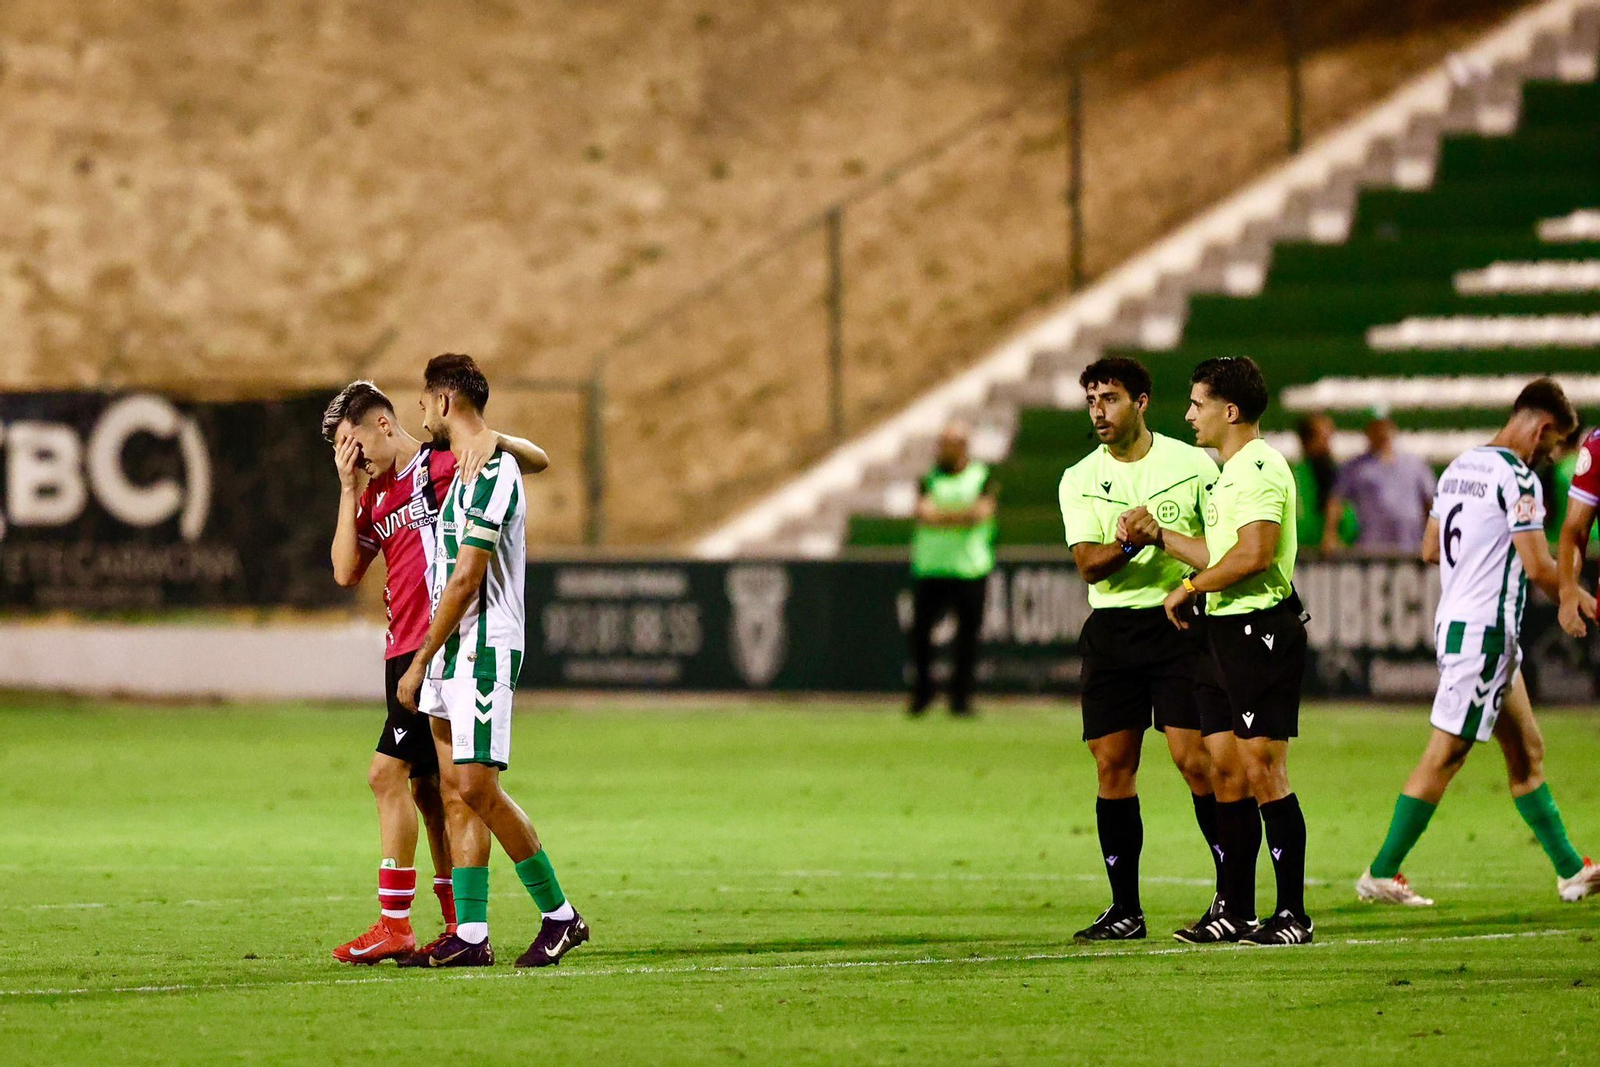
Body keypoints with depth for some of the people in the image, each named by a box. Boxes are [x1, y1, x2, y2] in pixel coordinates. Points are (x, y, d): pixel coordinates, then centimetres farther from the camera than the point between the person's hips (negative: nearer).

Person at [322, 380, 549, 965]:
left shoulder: (443, 464, -3)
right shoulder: (374, 495, 19)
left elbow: (538, 460, -8)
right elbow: (346, 571, 9)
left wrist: (494, 439, -28)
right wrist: (348, 491, 5)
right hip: (403, 650, 9)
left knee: (388, 773, -14)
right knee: (426, 788, 10)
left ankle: (394, 925, -14)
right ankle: (460, 927, 15)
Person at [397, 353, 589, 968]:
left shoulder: (490, 469, -15)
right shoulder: (470, 469, 18)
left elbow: (466, 579, -18)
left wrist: (420, 663, -15)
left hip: (483, 648, -10)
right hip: (452, 652, 10)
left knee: (476, 785, -12)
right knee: (455, 790, 5)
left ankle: (560, 915, -3)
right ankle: (471, 935, 4)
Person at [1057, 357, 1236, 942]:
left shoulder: (1191, 464, 1)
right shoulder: (1080, 481, 7)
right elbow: (1089, 564, -5)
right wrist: (1126, 547, -25)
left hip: (1178, 624, -3)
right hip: (1111, 631, 3)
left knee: (1194, 758, -10)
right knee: (1113, 767, 1)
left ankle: (1233, 891, 0)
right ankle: (1125, 908, 8)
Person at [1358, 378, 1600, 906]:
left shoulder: (1459, 467, 12)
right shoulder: (1517, 477, -15)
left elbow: (1430, 548, 20)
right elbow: (1538, 566, -17)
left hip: (1454, 619, 10)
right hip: (1485, 631, -10)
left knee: (1526, 752, 13)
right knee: (1445, 755, -5)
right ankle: (1381, 873, -1)